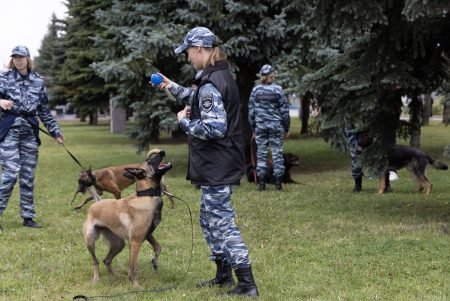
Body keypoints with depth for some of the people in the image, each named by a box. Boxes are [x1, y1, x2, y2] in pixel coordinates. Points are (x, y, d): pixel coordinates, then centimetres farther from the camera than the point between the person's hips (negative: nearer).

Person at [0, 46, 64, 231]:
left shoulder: (38, 81, 10)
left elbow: (44, 110, 16)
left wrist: (55, 130, 14)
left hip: (30, 131, 3)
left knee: (28, 176, 6)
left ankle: (28, 217, 12)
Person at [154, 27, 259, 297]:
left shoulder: (210, 84, -20)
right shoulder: (222, 76, 12)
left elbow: (214, 128, -27)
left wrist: (185, 122, -12)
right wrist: (173, 87, 35)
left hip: (217, 167, -10)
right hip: (221, 164, 10)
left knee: (222, 223, -4)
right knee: (210, 219, 20)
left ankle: (247, 284, -1)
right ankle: (224, 275, 29)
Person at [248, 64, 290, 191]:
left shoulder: (255, 90, 0)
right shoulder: (278, 89, -4)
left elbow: (251, 111, 3)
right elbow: (284, 110, -2)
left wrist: (253, 129, 12)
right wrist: (286, 128, 7)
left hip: (260, 126, 1)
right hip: (276, 126, -1)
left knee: (261, 153, 6)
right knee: (277, 153, 4)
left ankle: (261, 183, 5)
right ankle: (278, 183, 5)